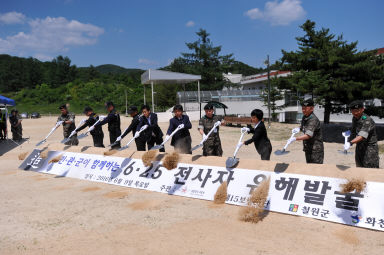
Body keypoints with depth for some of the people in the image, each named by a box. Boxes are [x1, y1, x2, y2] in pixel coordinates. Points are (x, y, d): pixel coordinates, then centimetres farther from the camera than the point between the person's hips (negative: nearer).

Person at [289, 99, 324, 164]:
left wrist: (295, 138, -42)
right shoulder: (304, 117, 6)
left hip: (316, 150, -9)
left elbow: (308, 135, -33)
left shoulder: (313, 120, -22)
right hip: (308, 148, 9)